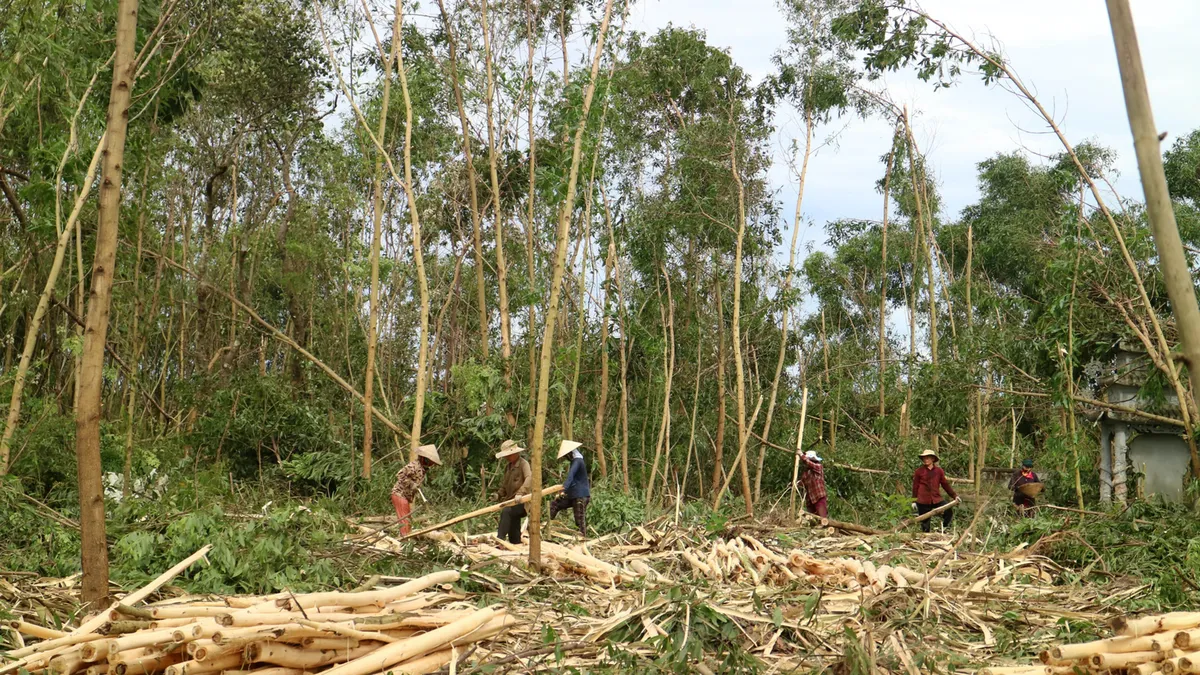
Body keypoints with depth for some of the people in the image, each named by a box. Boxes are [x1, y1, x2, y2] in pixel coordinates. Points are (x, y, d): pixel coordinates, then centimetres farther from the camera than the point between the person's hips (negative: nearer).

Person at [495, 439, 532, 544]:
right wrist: (499, 495, 4)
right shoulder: (508, 467, 17)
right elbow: (504, 484, 24)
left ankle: (500, 538, -36)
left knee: (505, 511, -32)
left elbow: (529, 478, -25)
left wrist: (521, 492, -39)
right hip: (511, 501, 9)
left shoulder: (523, 464, -8)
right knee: (513, 531, 10)